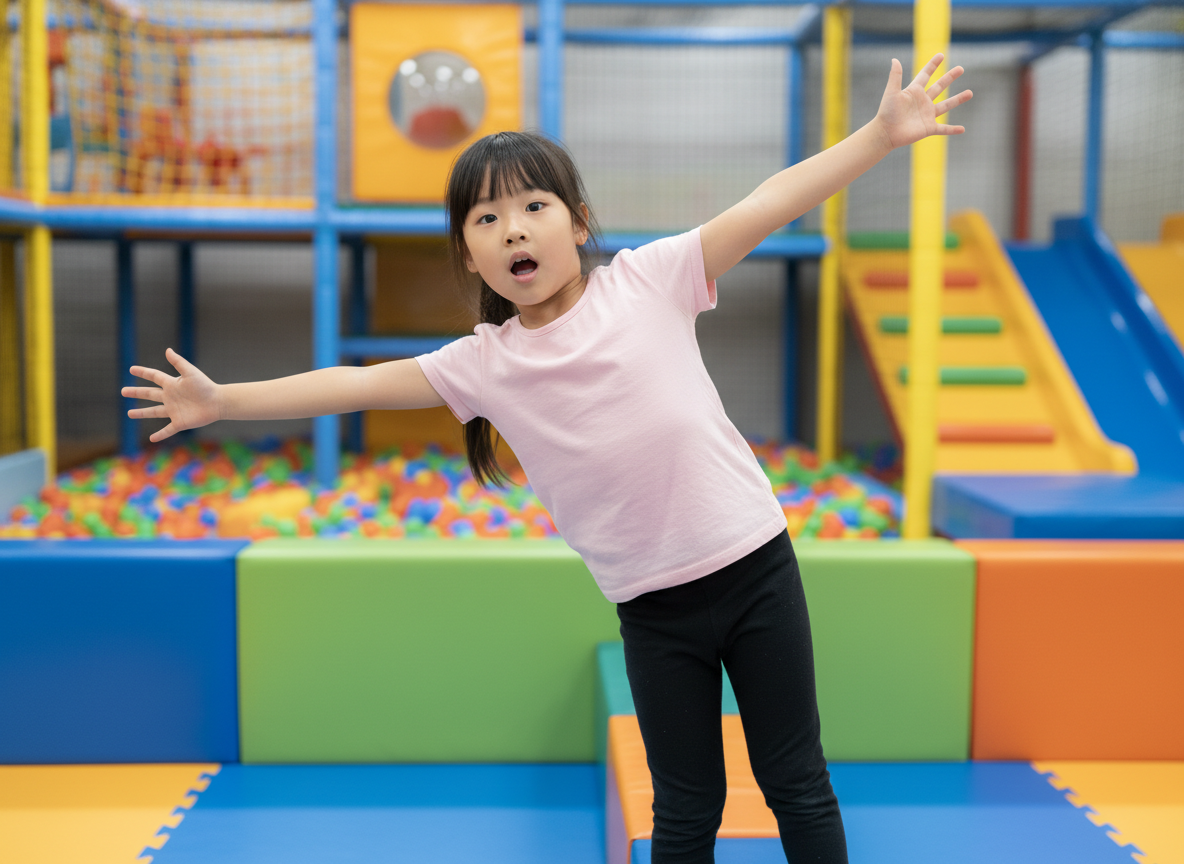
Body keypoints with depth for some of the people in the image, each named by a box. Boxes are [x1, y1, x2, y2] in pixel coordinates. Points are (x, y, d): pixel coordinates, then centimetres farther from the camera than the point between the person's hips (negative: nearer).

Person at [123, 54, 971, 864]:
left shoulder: (647, 277, -4)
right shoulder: (481, 364, 1)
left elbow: (772, 203, -6)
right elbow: (358, 383, 1)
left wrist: (882, 135, -9)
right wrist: (224, 401, -1)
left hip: (755, 564, -1)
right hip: (653, 607, 1)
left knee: (797, 783, 11)